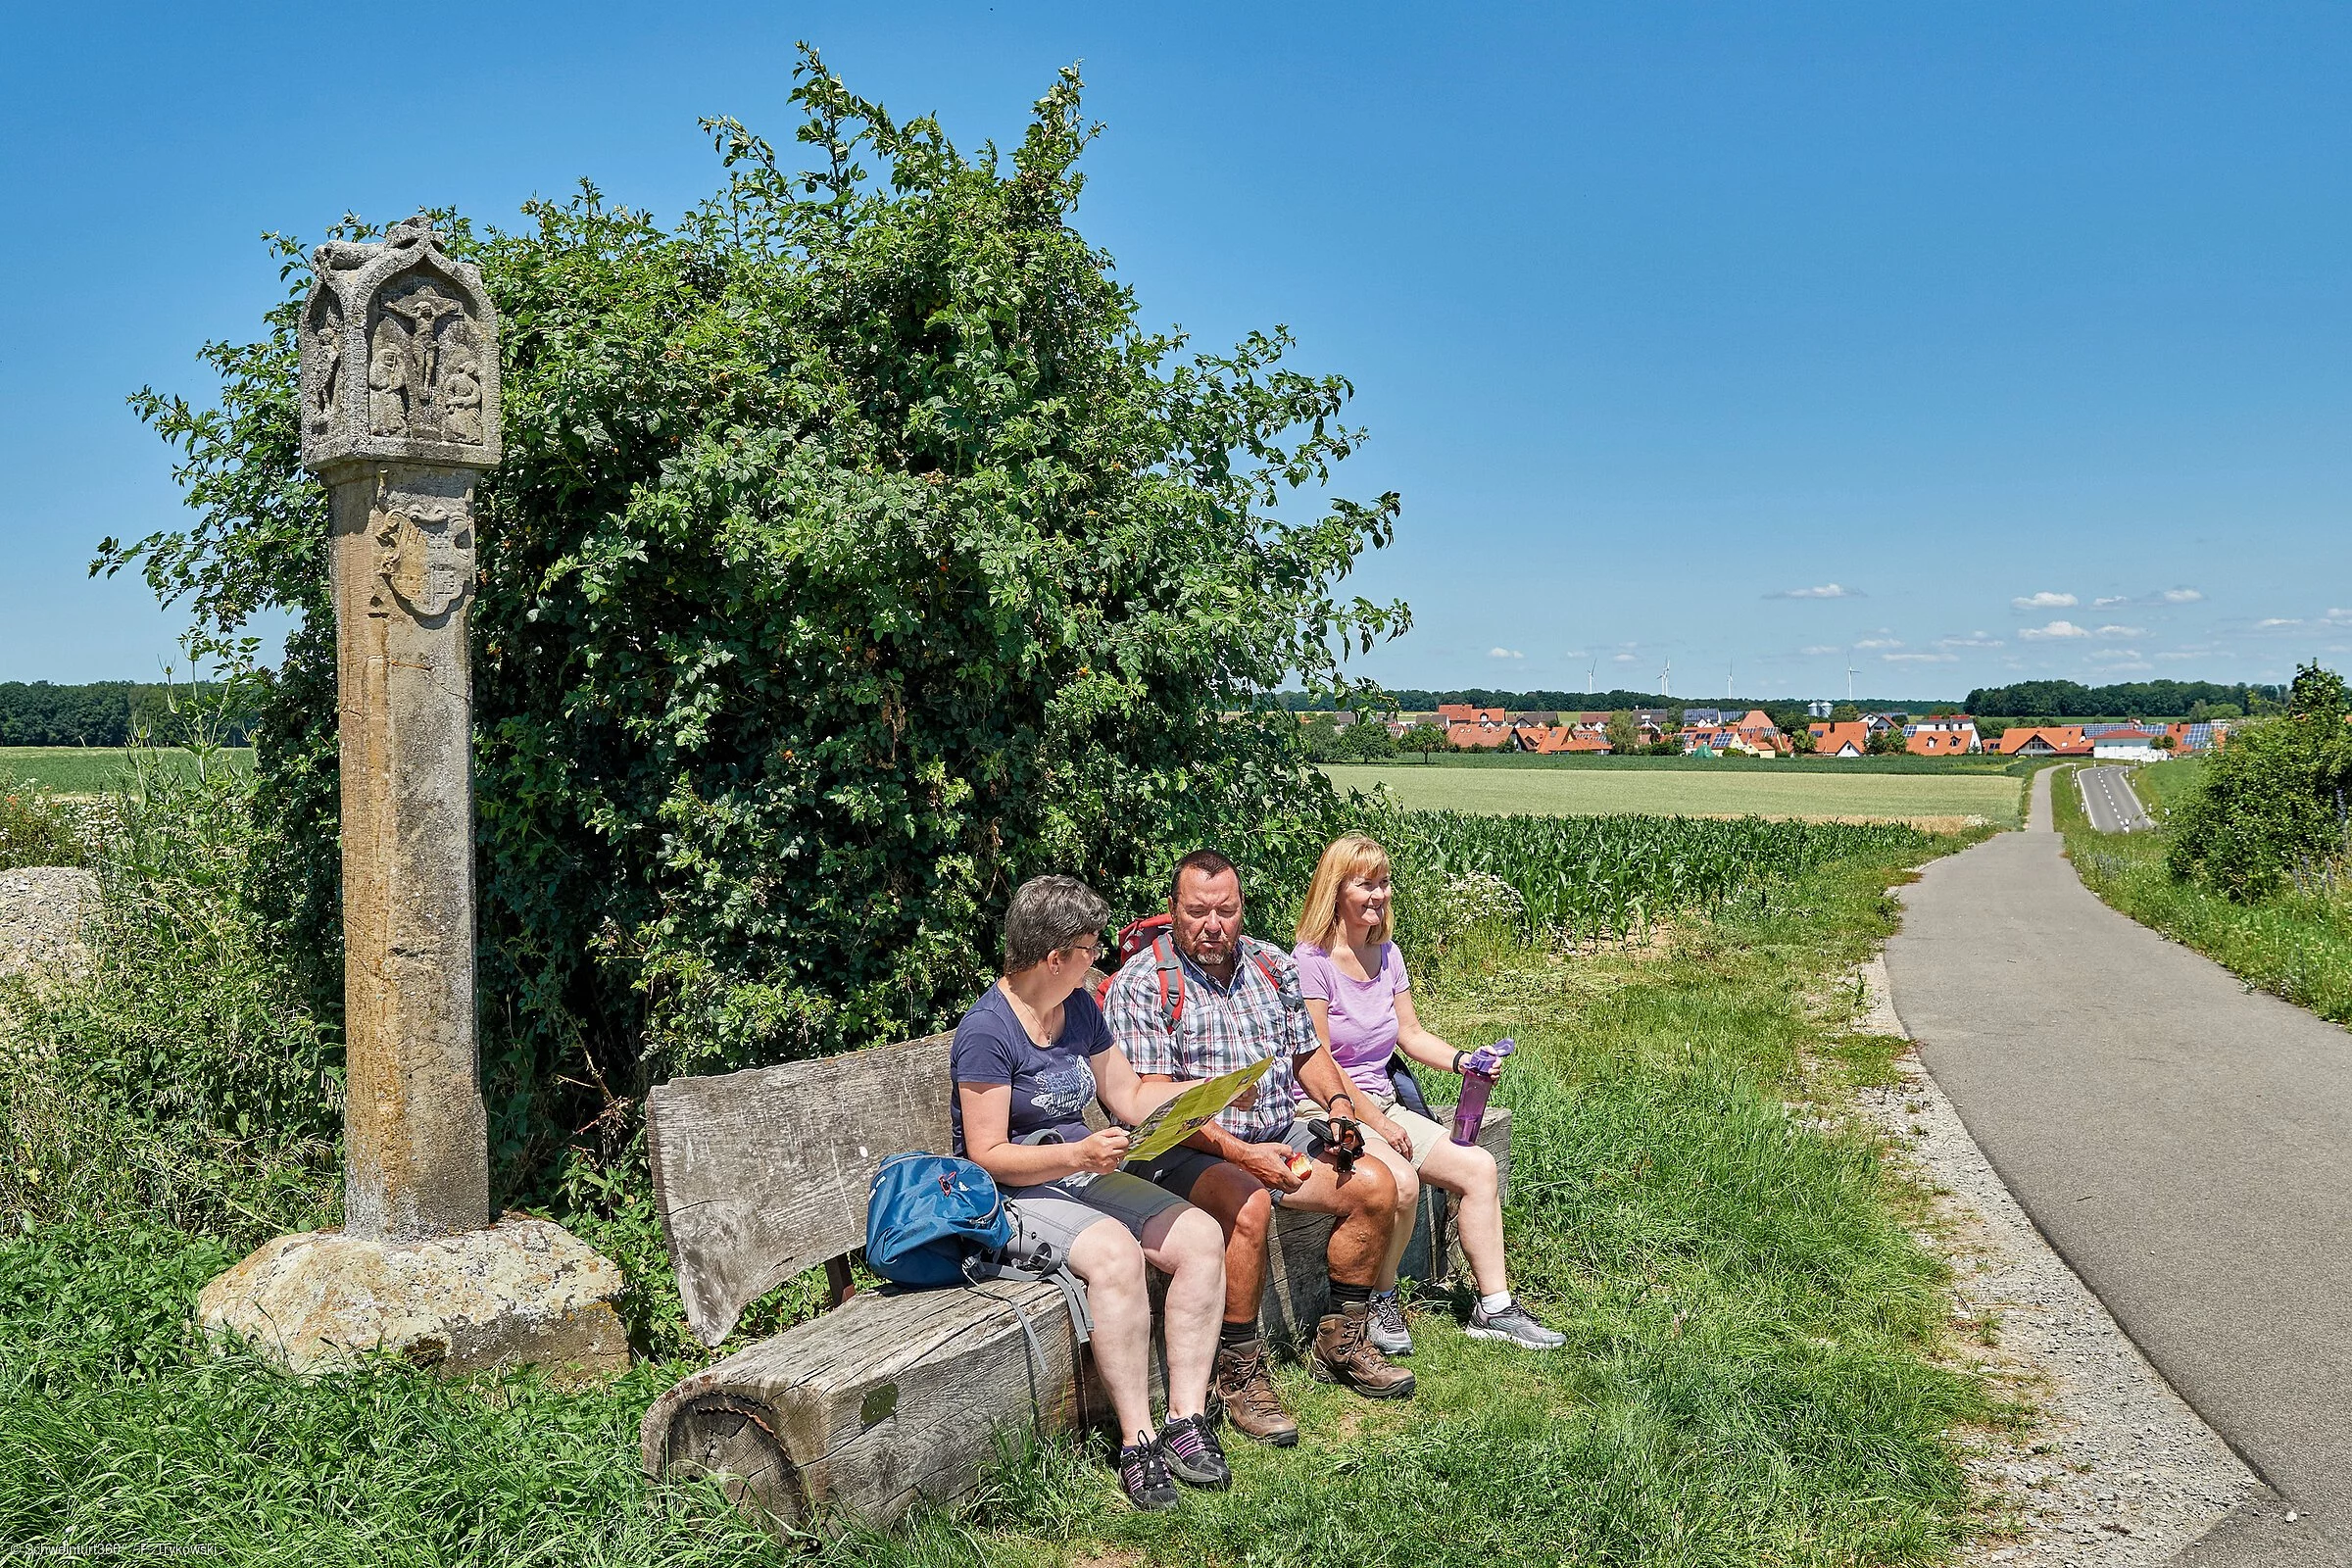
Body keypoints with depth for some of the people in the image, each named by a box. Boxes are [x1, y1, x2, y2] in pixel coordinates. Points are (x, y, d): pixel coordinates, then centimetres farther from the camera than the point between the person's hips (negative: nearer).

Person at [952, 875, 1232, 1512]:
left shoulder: (1079, 1006, 8)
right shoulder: (987, 1031, -16)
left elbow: (1130, 1096, 15)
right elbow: (988, 1155, -17)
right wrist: (1078, 1154, -29)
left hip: (1083, 1173, 8)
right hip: (1012, 1194, -8)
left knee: (1201, 1235, -15)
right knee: (1115, 1252, -35)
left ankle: (1187, 1418, -15)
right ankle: (1137, 1440, -26)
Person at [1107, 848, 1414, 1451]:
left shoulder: (1273, 966, 10)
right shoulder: (1140, 985, -10)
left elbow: (1308, 1052, 19)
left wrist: (1337, 1101, -3)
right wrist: (1236, 1152, -26)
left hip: (1278, 1136, 7)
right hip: (1186, 1149, -7)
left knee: (1375, 1186, -7)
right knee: (1248, 1205, -35)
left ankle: (1341, 1341, 10)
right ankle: (1240, 1376, -18)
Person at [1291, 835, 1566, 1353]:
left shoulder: (1387, 953, 10)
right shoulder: (1311, 961, -14)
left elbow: (1411, 1034, 16)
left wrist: (1461, 1061, -3)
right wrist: (1375, 1122, -17)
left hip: (1382, 1105, 8)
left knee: (1478, 1167, -6)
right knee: (1399, 1181, -31)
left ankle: (1494, 1307, 3)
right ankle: (1379, 1305, -8)